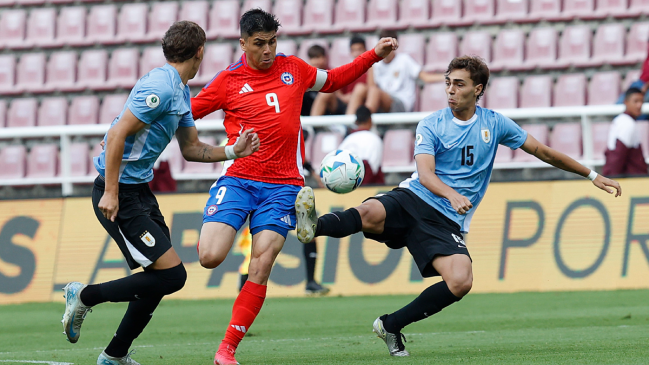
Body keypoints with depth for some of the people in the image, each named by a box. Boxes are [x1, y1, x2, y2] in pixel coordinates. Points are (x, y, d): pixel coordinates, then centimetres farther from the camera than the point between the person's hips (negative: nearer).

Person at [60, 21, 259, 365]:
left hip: (140, 192, 10)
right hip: (119, 193, -10)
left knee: (161, 277, 13)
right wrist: (110, 192, -23)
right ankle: (84, 296, 0)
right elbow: (117, 134, -22)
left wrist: (233, 151, 8)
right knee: (171, 274, -13)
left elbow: (191, 148, 22)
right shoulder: (160, 87, -19)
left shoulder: (180, 92, 13)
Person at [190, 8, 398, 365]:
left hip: (282, 185, 2)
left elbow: (332, 80, 30)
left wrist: (373, 55, 23)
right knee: (210, 258, -19)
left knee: (261, 268, -11)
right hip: (237, 179, -2)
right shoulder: (227, 81, 3)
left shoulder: (293, 69, 12)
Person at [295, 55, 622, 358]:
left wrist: (592, 175, 21)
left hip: (447, 222, 2)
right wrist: (452, 195, -37)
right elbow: (426, 174, -15)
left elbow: (542, 151, 18)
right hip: (412, 200, -2)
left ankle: (392, 325, -12)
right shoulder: (431, 125, 0)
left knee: (461, 282, -26)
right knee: (370, 214, -36)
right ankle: (312, 226, -58)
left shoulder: (494, 124, 8)